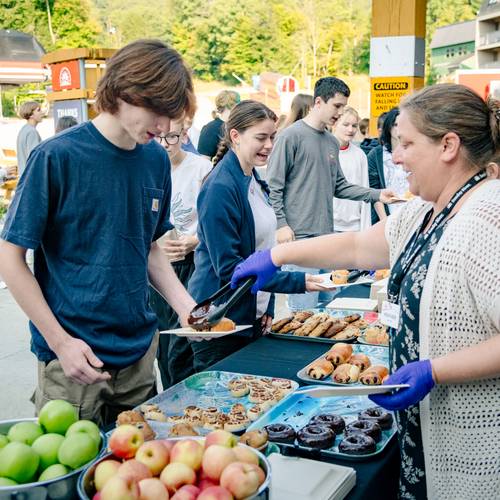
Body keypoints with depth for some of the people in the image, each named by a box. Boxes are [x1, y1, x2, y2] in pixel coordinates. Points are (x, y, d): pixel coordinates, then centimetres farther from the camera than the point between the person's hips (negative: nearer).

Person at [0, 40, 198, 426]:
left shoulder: (156, 159, 3)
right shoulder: (56, 157, -15)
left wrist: (184, 304, -3)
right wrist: (61, 342, -14)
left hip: (140, 351, 6)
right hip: (74, 361, -5)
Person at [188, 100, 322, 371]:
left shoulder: (255, 181, 9)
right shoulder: (220, 188, -19)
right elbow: (227, 265, -22)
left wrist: (268, 307, 12)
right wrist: (297, 281, -24)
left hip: (252, 317, 8)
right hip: (220, 322, -8)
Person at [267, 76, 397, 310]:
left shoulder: (332, 142, 15)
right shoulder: (291, 136, -7)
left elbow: (339, 186, 18)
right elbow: (273, 186, -9)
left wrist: (377, 194, 8)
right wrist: (281, 225, -15)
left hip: (327, 235, 8)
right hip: (300, 236, -8)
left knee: (329, 304, 13)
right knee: (305, 309, -6)